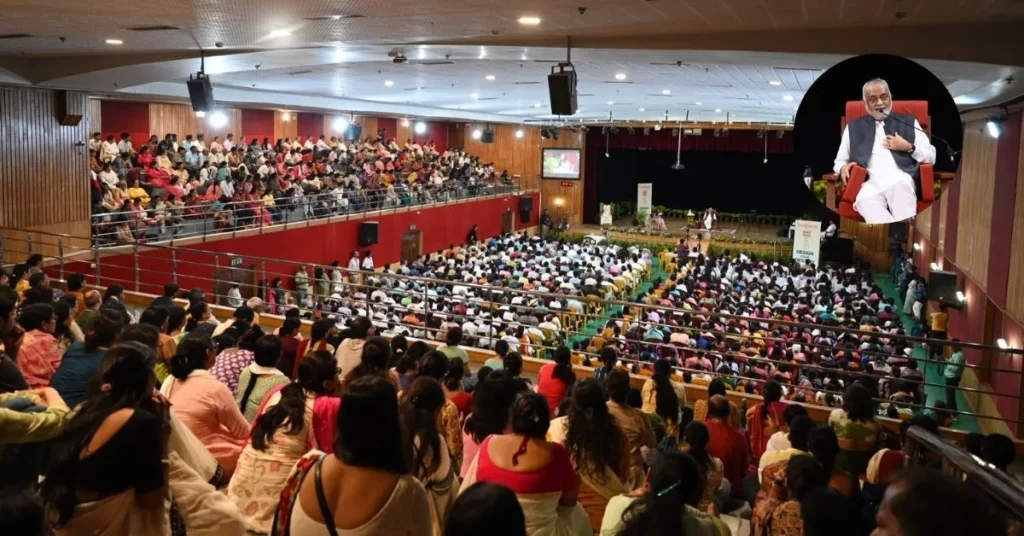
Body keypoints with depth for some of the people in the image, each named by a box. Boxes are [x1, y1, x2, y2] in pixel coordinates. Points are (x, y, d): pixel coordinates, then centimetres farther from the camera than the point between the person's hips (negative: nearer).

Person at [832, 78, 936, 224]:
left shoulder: (908, 122, 22)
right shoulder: (854, 127, 25)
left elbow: (931, 157, 20)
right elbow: (839, 161, 25)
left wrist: (909, 147, 2)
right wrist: (843, 168, 1)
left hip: (900, 180, 0)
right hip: (870, 183, 0)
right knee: (866, 204, -37)